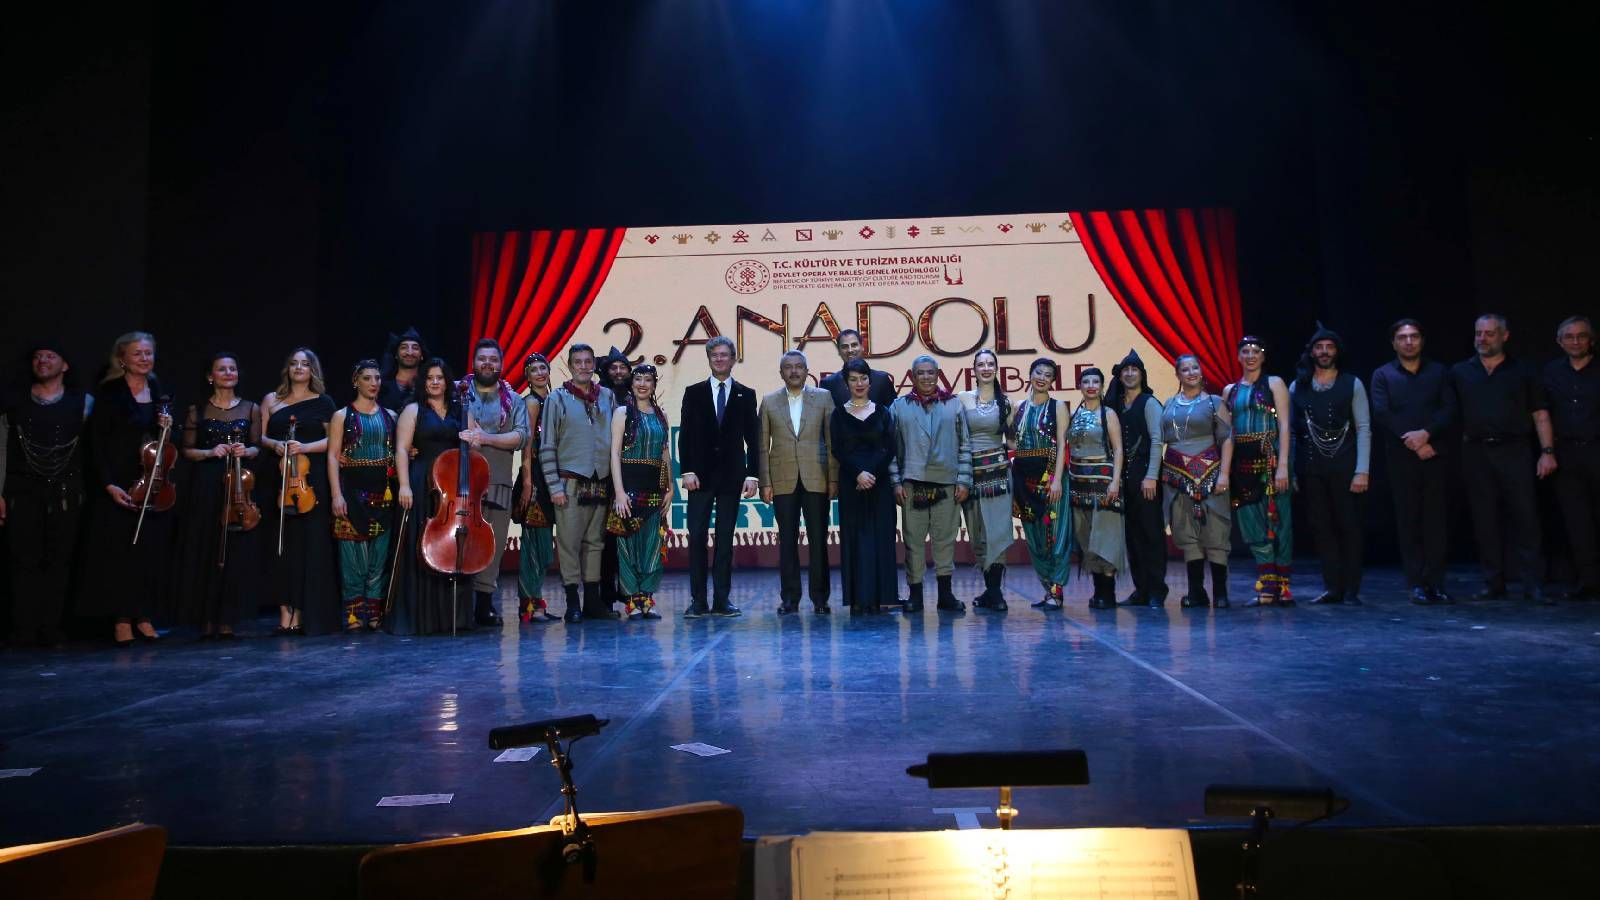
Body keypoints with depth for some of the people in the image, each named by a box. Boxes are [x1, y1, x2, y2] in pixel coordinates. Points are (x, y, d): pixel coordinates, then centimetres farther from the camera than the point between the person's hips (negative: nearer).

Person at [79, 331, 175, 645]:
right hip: (120, 485, -4)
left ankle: (143, 617, 15)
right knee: (120, 552, -2)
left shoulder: (161, 393, 11)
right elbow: (97, 443, -6)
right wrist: (109, 485, -15)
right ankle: (122, 620, 7)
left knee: (153, 552, 5)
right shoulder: (109, 393, -3)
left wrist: (168, 428, -6)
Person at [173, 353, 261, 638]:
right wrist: (211, 452, -10)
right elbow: (187, 450, 8)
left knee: (237, 553, -2)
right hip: (205, 487, 0)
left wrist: (246, 451, -10)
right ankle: (207, 620, 5)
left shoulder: (251, 409, 10)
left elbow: (257, 447, 11)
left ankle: (228, 620, 5)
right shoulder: (197, 411, 7)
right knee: (206, 552, -2)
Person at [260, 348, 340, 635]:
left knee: (308, 546, -5)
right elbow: (259, 437, 12)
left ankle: (301, 614, -1)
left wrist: (305, 447, -12)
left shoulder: (323, 402, 9)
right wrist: (274, 444, -8)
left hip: (311, 481, -2)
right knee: (281, 546, -1)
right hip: (278, 480, 2)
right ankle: (285, 613, 3)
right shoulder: (271, 400, 14)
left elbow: (332, 440, 3)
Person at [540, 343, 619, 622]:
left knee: (594, 541, 9)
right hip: (570, 481, -3)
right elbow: (547, 446, -1)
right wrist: (554, 485, -7)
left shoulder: (608, 397, 11)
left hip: (601, 481, 3)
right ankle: (573, 603, 3)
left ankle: (593, 601, 16)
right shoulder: (557, 398, 2)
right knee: (569, 542, -4)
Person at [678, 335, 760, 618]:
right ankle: (698, 600, 2)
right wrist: (687, 471, -6)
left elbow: (753, 439, 5)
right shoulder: (694, 393, 7)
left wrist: (753, 475, -3)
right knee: (697, 536, -3)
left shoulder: (746, 395, 8)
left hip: (731, 475, 0)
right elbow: (685, 435, 3)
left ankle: (722, 599, 8)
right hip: (701, 475, 0)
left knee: (726, 538, 3)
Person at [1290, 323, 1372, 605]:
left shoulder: (1352, 384, 4)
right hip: (1310, 470, 2)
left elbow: (1364, 429, -1)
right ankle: (1332, 587, 10)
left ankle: (1351, 589, 7)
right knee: (1321, 528, 3)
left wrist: (1362, 471, -9)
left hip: (1343, 469, -2)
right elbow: (1289, 431, 8)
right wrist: (1289, 471, 2)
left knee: (1348, 527, 0)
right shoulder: (1297, 387, 9)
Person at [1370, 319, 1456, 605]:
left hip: (1435, 455, 1)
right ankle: (1417, 584, 4)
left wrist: (1426, 433, -14)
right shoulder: (1382, 375, 8)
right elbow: (1382, 415, -3)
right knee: (1408, 521, 0)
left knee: (1437, 519, -1)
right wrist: (1414, 444, -11)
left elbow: (1450, 409, 2)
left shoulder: (1440, 372, 13)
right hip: (1401, 458, -1)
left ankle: (1435, 582, 4)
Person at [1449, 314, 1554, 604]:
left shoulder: (1523, 372, 9)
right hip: (1476, 454, 1)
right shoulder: (1459, 373, 11)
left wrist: (1547, 451, -4)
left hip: (1514, 452, -1)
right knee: (1484, 521, 4)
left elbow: (1540, 414, 5)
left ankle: (1533, 585, -3)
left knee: (1525, 517, -6)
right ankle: (1493, 583, 11)